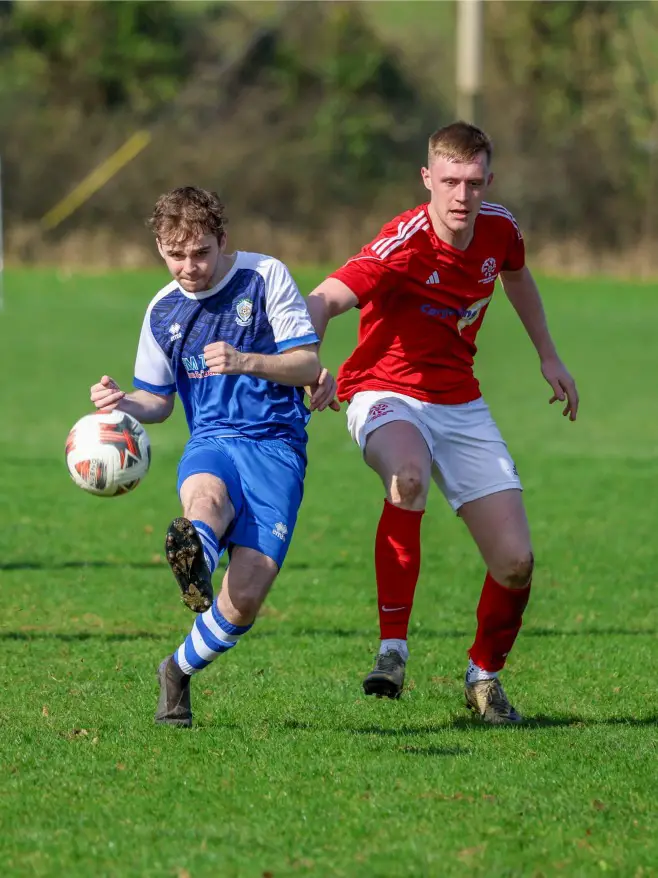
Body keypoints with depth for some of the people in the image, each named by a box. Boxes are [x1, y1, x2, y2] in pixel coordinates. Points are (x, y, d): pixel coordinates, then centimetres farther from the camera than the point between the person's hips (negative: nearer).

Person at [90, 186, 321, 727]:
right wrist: (123, 404, -2)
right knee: (206, 495, -39)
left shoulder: (266, 277, 0)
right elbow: (158, 400, 22)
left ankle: (180, 671, 12)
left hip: (276, 445, -2)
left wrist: (246, 362, -21)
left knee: (246, 599, -15)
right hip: (210, 443, 2)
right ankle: (193, 558, -75)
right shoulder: (162, 311, 12)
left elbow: (308, 364, -2)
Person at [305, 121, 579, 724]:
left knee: (515, 562, -2)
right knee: (409, 477, -41)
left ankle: (485, 675, 26)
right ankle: (393, 648, -30)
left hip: (460, 404, 5)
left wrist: (548, 357, 25)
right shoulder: (404, 245, -24)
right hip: (387, 396, -5)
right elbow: (325, 300, -38)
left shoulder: (500, 229, -5)